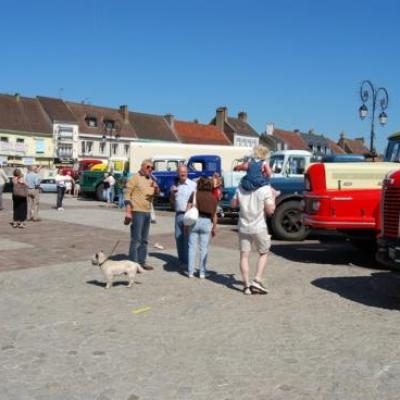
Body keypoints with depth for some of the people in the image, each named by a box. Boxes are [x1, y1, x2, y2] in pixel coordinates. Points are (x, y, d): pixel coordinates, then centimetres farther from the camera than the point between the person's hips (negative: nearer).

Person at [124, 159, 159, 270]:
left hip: (147, 212, 8)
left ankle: (141, 262, 21)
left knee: (144, 239, 13)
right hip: (137, 212, -8)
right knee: (136, 239, -7)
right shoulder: (135, 178, -7)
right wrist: (128, 212, -18)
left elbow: (156, 194, 21)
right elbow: (127, 194, -11)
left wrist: (156, 188, -4)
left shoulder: (150, 180, 14)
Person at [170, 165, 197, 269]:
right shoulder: (175, 186, 16)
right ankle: (181, 260, 18)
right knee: (178, 237, 7)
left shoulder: (193, 185, 0)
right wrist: (172, 193, 1)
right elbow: (172, 202, 20)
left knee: (187, 239, -8)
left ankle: (187, 262, -5)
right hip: (178, 214, 5)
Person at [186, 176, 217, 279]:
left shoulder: (194, 194, 1)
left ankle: (190, 272, 8)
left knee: (192, 247, 6)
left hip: (195, 221, -1)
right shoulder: (213, 198, 6)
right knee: (204, 248, 7)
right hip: (207, 222, 1)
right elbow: (214, 215, 5)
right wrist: (214, 228, 12)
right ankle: (202, 273, 8)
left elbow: (188, 209, -3)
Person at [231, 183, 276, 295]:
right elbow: (270, 210, -12)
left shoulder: (240, 188, 1)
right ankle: (257, 280, 5)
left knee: (244, 256, 9)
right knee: (263, 254, 16)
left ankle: (246, 285, 9)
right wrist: (273, 198, 3)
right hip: (259, 227, -3)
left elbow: (234, 204, 11)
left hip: (243, 227, 3)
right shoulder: (266, 189, -12)